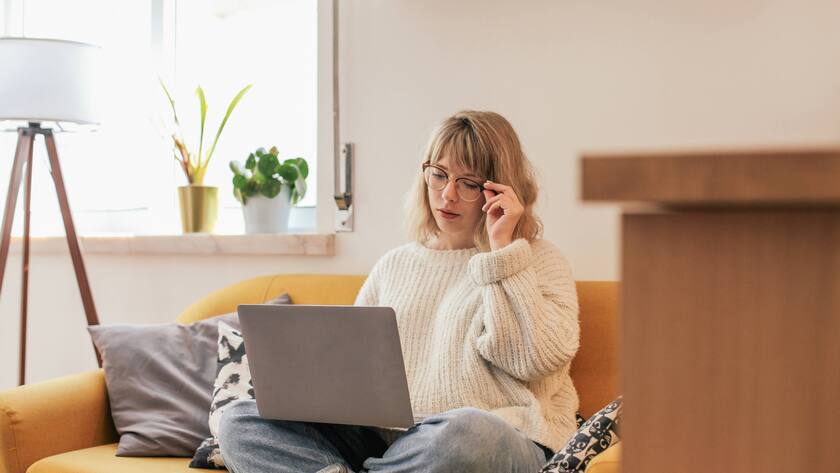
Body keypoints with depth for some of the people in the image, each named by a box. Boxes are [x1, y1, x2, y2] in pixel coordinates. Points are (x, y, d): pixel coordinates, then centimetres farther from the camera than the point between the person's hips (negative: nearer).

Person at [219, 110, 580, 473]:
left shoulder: (537, 259, 9)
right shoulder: (394, 265, 22)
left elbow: (536, 360, -9)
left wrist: (502, 249, -6)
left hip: (497, 440, -4)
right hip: (382, 438, 4)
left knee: (464, 431, -42)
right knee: (240, 420, -14)